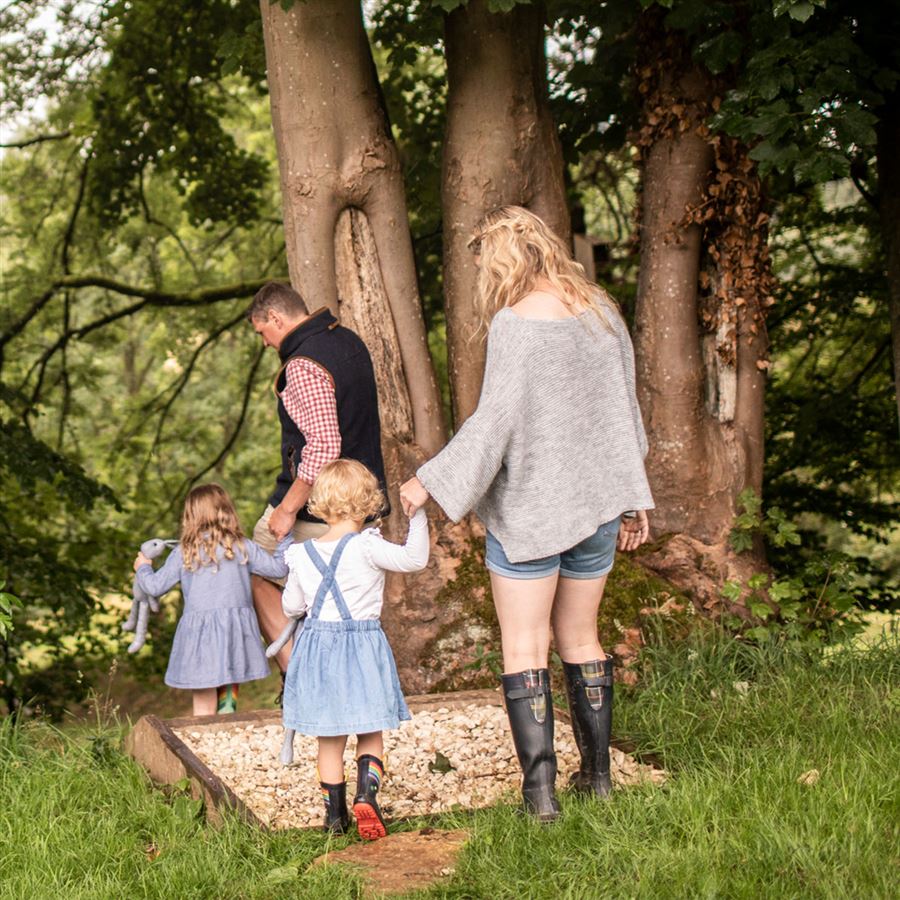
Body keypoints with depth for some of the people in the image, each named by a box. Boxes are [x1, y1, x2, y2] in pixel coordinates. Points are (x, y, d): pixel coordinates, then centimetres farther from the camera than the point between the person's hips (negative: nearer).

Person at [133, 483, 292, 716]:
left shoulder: (184, 552, -1)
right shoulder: (242, 546, 2)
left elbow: (155, 586, 5)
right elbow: (277, 568, 9)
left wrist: (143, 568, 26)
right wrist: (285, 540, 24)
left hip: (199, 632, -2)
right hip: (236, 628, 2)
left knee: (204, 700, 3)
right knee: (228, 694, 14)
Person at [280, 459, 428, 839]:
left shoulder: (303, 554, 0)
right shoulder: (367, 547, -14)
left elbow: (291, 606, 8)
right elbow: (414, 558, -11)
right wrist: (417, 516, -1)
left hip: (317, 645, 3)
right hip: (362, 648, -3)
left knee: (329, 738, 12)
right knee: (370, 734, 8)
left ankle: (335, 813, 16)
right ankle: (366, 795, -13)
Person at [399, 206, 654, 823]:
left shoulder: (514, 324, -14)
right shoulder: (602, 313, 6)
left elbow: (495, 420, -18)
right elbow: (626, 411, 12)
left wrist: (432, 482, -11)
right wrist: (634, 498, 20)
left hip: (528, 510, -6)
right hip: (596, 504, 6)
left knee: (525, 649, 1)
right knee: (581, 640, 17)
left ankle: (540, 787, -1)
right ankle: (599, 775, 23)